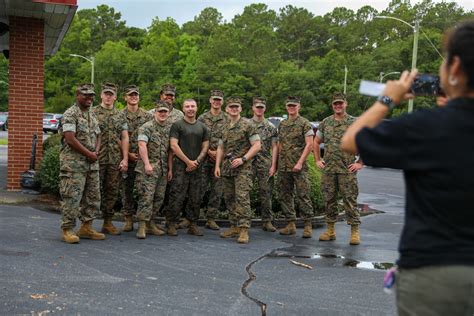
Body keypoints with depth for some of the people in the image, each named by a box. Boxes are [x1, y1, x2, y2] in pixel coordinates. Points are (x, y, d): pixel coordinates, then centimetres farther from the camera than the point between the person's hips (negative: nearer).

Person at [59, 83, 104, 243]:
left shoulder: (92, 115, 17)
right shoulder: (70, 114, -8)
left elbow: (98, 136, 19)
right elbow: (70, 139, -17)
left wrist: (95, 152, -1)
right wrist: (89, 154, -13)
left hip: (92, 164, 8)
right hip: (74, 163, -8)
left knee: (93, 197, 11)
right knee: (71, 197, -6)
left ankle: (86, 227, 21)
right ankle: (67, 230, 1)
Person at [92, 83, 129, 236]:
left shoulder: (120, 116, 12)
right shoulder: (93, 113, 1)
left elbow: (124, 138, 8)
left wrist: (125, 159, 0)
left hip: (115, 160, 4)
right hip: (97, 159, -4)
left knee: (112, 191, 8)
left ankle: (108, 223, 18)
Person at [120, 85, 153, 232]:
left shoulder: (148, 116, 7)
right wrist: (128, 154, -8)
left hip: (144, 158, 1)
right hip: (126, 158, 0)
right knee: (127, 189, 4)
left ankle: (148, 219, 10)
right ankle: (128, 220, 13)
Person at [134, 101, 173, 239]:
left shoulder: (170, 128, 14)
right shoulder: (146, 127, -5)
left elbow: (170, 150, 14)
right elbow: (142, 145, -16)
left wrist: (170, 169, 10)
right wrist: (147, 164, -24)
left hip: (163, 169, 6)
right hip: (148, 168, -6)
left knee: (159, 197, 9)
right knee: (146, 196, -10)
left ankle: (150, 223, 21)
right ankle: (142, 226, -6)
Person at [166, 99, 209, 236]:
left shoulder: (202, 127, 14)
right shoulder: (177, 125, 1)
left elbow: (205, 147, 13)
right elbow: (174, 145, -7)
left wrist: (197, 161, -4)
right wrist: (188, 161, -10)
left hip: (196, 167, 5)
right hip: (180, 166, -4)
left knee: (195, 198, 6)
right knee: (177, 197, -7)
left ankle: (193, 225, 15)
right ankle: (171, 225, 2)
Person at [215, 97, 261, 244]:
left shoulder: (247, 125, -3)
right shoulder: (225, 127, 15)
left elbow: (257, 145, -8)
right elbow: (220, 148, 21)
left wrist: (243, 159, -16)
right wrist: (217, 166, 11)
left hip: (242, 167, -7)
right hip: (226, 167, 7)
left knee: (242, 198, -13)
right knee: (229, 198, 9)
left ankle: (244, 230, -12)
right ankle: (234, 227, 19)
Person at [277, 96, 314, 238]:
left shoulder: (304, 123, -3)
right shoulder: (282, 124, 15)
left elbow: (309, 145, -9)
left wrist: (300, 162, -15)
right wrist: (278, 162, 11)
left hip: (299, 166, -6)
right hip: (283, 167, 6)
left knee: (303, 196, -6)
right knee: (285, 196, 8)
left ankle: (308, 225, 0)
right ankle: (291, 224, 16)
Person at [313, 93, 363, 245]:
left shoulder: (354, 122, -1)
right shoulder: (325, 122, 10)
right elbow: (316, 142, 20)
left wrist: (360, 163, -6)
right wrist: (317, 160, 11)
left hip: (347, 170, -4)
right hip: (328, 169, 4)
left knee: (350, 200, -3)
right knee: (329, 199, 9)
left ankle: (355, 232, 3)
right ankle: (330, 230, 19)